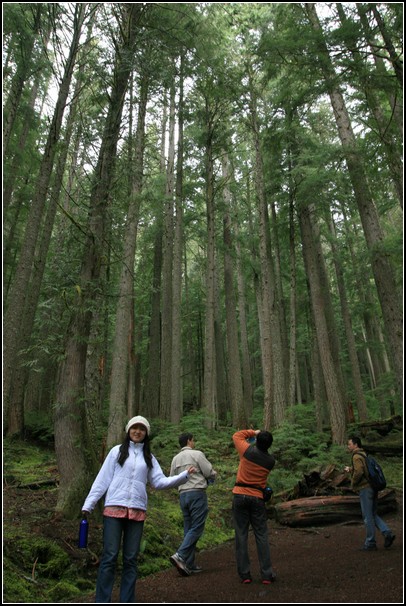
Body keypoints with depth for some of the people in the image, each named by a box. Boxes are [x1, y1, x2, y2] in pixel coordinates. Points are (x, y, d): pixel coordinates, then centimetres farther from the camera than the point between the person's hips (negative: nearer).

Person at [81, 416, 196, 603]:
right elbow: (103, 479, 3)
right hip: (114, 509, -3)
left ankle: (127, 601, 19)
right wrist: (89, 504, -2)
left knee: (131, 559, 9)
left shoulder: (149, 457, 12)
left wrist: (184, 475, -4)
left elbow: (159, 482, 6)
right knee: (110, 556, -2)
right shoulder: (117, 451, 4)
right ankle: (102, 600, 8)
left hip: (137, 512, 3)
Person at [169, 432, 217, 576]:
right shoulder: (197, 454, -8)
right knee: (197, 528, -3)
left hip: (183, 494, 7)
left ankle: (189, 564, 13)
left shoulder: (175, 458, 10)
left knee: (188, 529, 12)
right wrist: (214, 473, 14)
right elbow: (210, 473, -7)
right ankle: (180, 556, -16)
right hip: (197, 493, -6)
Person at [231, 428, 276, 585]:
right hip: (257, 498, 1)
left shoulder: (248, 451, -10)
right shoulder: (271, 461, -3)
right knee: (261, 536, 10)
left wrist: (253, 432, 13)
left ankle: (244, 574, 10)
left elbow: (236, 435, 6)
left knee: (241, 536, 6)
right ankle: (267, 575, 11)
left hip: (240, 496, -1)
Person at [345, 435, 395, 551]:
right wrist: (350, 470, 16)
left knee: (368, 517, 0)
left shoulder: (356, 456, -14)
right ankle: (387, 533, 5)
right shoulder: (364, 454, 16)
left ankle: (370, 543, 9)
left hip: (365, 488, -9)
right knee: (373, 515, 17)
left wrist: (353, 483, -10)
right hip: (373, 487, 9)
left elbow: (359, 472, -26)